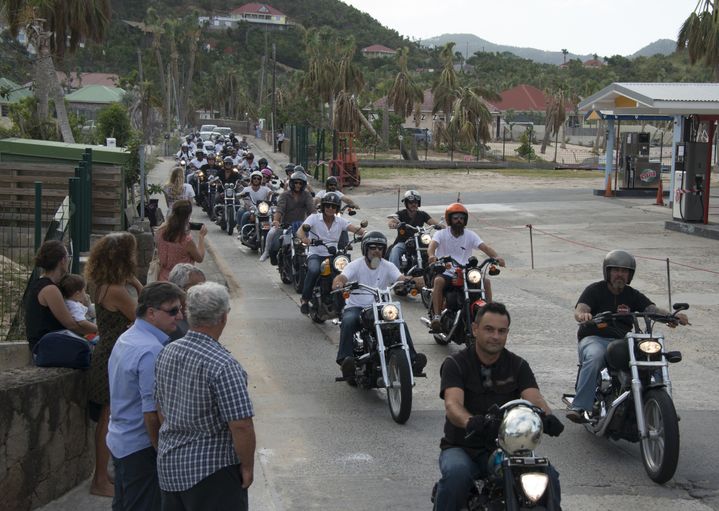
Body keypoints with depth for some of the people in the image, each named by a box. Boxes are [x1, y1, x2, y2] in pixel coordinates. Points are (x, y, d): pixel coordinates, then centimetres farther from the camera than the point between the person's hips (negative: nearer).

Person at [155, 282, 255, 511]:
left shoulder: (166, 353, 2)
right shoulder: (223, 365, -21)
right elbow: (241, 425, -23)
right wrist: (247, 466, -9)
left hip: (168, 466, 7)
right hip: (212, 470, -7)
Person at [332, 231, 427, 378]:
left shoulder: (388, 267, 8)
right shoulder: (355, 265, -1)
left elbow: (400, 278, -10)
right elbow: (341, 277, -18)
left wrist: (407, 279, -36)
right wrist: (338, 283, -43)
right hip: (356, 307, -2)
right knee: (349, 321, -35)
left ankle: (411, 358, -26)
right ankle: (345, 359, -38)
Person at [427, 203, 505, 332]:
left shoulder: (470, 235, 7)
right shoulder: (441, 234, 1)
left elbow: (484, 247, -8)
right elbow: (432, 245, -19)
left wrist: (496, 256, -29)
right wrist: (431, 255, -44)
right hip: (445, 272, -3)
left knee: (485, 281, -18)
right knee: (438, 281, -35)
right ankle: (436, 316, -36)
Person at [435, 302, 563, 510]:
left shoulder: (518, 366, 7)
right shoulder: (455, 364, -3)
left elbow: (534, 399, -10)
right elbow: (452, 404, -20)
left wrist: (547, 416, -35)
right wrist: (470, 422, -44)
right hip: (462, 447, -2)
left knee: (548, 476, -22)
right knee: (457, 473, -36)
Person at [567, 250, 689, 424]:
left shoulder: (633, 295, 16)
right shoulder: (594, 290, 4)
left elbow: (652, 309, 0)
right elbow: (579, 309, -13)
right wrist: (583, 315, -40)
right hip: (595, 339, -4)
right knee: (594, 357, -39)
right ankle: (579, 407, -43)